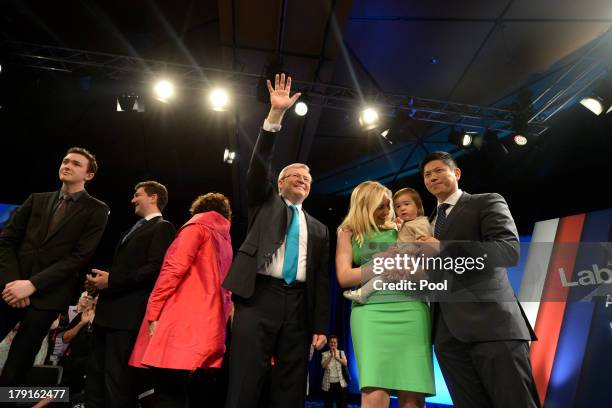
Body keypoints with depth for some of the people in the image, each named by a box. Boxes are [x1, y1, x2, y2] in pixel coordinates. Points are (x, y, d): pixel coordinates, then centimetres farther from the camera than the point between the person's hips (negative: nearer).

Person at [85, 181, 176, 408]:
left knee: (117, 377, -4)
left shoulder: (163, 227, -6)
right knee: (95, 372, 16)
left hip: (128, 313, -9)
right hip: (108, 310, 9)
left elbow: (154, 269, -18)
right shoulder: (135, 229, 24)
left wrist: (111, 280, -18)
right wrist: (100, 281, 7)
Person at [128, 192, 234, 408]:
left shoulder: (196, 226, 1)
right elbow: (225, 289, 21)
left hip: (181, 319, -7)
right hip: (208, 324, 8)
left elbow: (174, 268, -12)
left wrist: (153, 312, -9)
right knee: (175, 391, 11)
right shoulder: (226, 240, 23)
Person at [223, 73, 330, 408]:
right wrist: (276, 115, -9)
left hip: (298, 305, 3)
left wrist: (320, 326, 6)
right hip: (259, 296, -3)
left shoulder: (319, 230, 18)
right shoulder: (265, 203, 15)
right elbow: (259, 165, -2)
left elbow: (322, 281, 14)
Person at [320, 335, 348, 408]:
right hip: (328, 383, 0)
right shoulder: (325, 354, 4)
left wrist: (336, 357, -21)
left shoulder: (341, 352, 7)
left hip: (340, 383, 0)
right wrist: (331, 356, -18)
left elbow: (345, 364, -7)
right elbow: (323, 365, -9)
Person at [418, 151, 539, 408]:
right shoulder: (428, 224, 23)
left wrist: (444, 249, -18)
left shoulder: (487, 202, 6)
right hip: (448, 333, 5)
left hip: (491, 323, -5)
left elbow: (509, 250, -12)